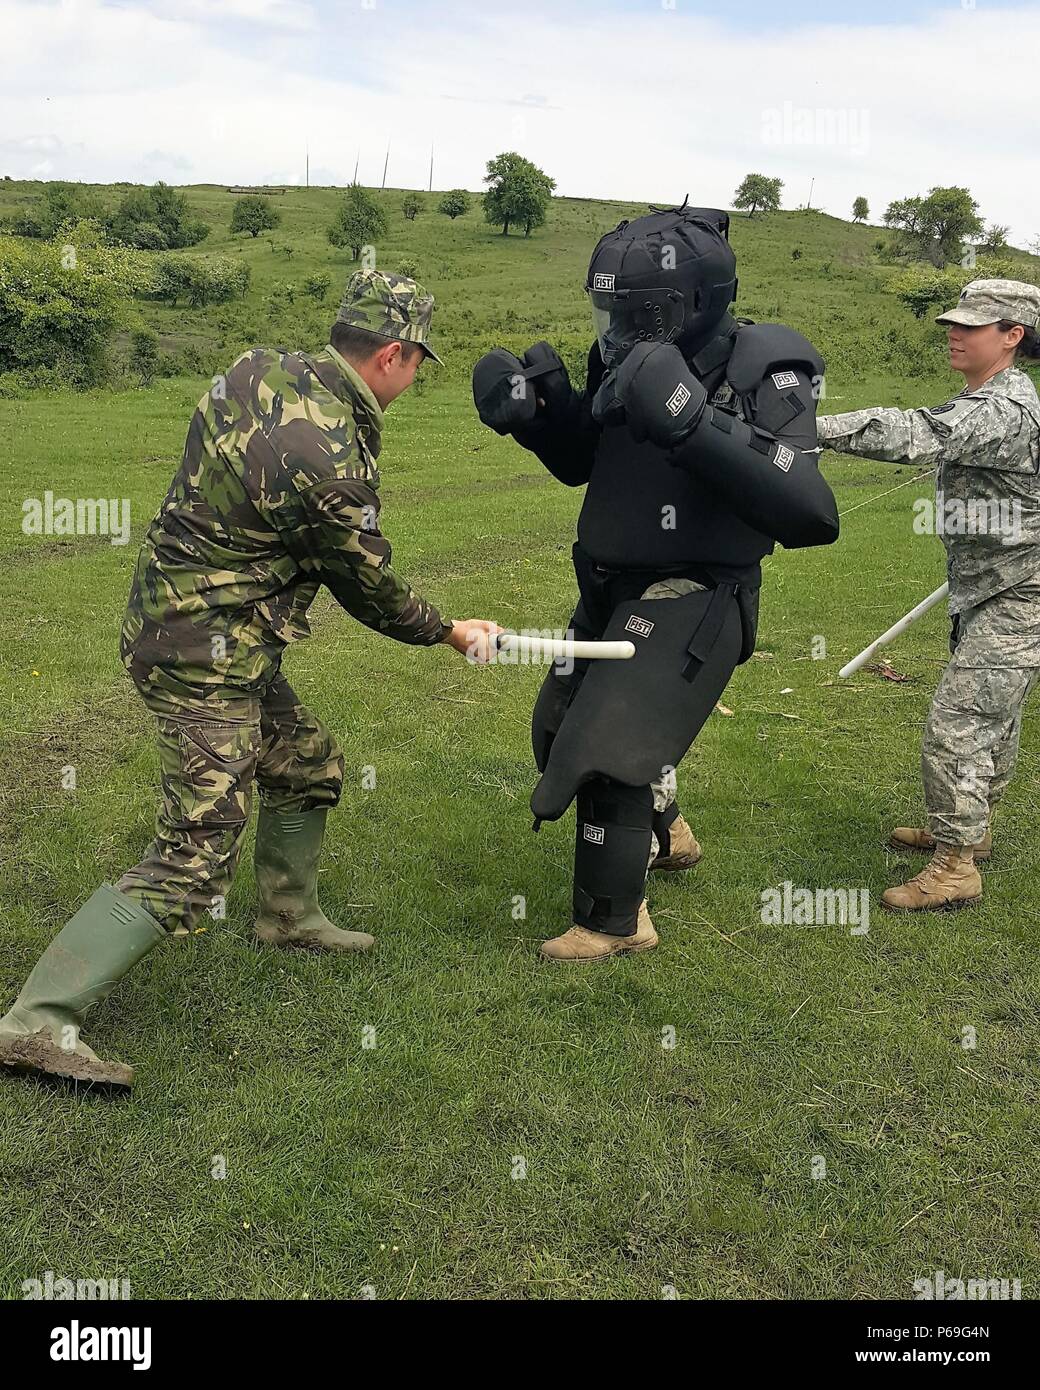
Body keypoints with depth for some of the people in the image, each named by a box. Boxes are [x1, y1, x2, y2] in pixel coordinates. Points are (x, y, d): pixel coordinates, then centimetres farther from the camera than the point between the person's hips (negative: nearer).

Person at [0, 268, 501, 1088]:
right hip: (204, 659, -10)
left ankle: (290, 914, 44)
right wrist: (452, 633, 7)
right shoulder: (332, 460, -25)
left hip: (172, 616, 10)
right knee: (193, 864, -7)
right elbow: (370, 589, -9)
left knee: (308, 765, 24)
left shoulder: (260, 369, -1)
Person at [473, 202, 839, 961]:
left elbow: (809, 516, -31)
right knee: (562, 728, 22)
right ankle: (664, 833, 48)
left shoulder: (763, 371, -20)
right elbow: (579, 463, 13)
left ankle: (614, 922, 18)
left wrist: (693, 425, -39)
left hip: (692, 602, -8)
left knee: (606, 754, -6)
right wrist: (532, 410, -7)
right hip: (613, 589, 8)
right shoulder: (631, 359, -2)